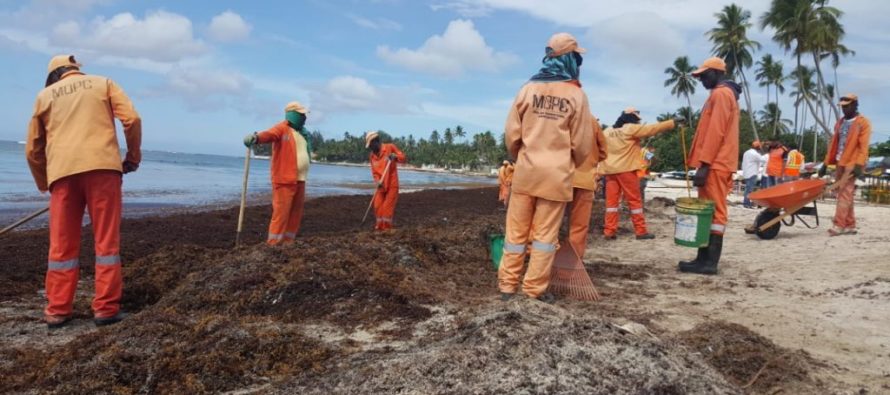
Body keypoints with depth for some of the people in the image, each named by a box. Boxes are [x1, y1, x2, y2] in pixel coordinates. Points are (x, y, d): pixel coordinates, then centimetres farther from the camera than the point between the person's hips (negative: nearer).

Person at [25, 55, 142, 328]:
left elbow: (33, 149, 20)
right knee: (106, 240, 2)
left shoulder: (45, 95, 21)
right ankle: (106, 308, 1)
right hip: (102, 166, -2)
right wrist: (133, 157, 12)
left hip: (62, 172, 2)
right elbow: (132, 119, 0)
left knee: (62, 244, 8)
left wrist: (44, 184, 33)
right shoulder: (103, 83, 17)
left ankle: (58, 310, 11)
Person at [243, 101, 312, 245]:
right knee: (281, 211, -9)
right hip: (285, 180, -8)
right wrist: (256, 138, -48)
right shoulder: (281, 128, -9)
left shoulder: (302, 132, 17)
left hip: (299, 179, 9)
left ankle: (288, 241, 23)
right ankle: (274, 243, -4)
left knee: (296, 212, 13)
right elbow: (268, 134, -29)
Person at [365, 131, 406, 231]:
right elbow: (374, 172, 6)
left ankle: (387, 228, 6)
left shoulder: (390, 147, -6)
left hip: (392, 184, -5)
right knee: (378, 206, 8)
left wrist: (395, 156, -23)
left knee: (387, 207, -5)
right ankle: (380, 226, 24)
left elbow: (403, 158, -2)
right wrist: (377, 181, -13)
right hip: (381, 186, 5)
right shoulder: (372, 155, 7)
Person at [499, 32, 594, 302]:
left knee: (516, 229, 8)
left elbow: (511, 133, 2)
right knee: (545, 233, 4)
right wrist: (571, 165, 19)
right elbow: (583, 143, -1)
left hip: (526, 170, 2)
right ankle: (535, 289, 7)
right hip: (557, 174, -2)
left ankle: (507, 285, 12)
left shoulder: (528, 89, 2)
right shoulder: (576, 95, -3)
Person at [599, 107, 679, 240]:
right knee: (634, 200, 3)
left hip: (610, 171, 6)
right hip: (626, 170, -5)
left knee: (611, 201, 5)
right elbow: (653, 128, -5)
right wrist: (673, 122, 3)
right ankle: (641, 231, 6)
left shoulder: (607, 132, 15)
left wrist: (599, 172, 16)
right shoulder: (631, 129, -4)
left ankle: (609, 231, 2)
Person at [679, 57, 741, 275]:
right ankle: (704, 258, 14)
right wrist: (703, 164, 21)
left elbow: (715, 132, -18)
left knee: (713, 212, -9)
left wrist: (704, 165, -21)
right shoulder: (721, 94, 24)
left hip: (715, 165, -10)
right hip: (715, 164, 10)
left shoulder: (721, 94, -9)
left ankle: (709, 263, -7)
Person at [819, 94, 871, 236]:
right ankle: (850, 225, 14)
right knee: (845, 195, 8)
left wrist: (859, 165, -22)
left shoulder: (863, 122, -3)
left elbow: (863, 146, -12)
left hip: (852, 164, -7)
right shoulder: (840, 123, 17)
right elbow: (833, 144, 17)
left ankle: (839, 225, -16)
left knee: (844, 193, -13)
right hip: (840, 163, 7)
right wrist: (825, 163, 12)